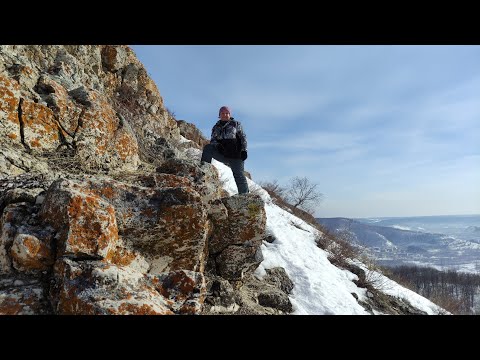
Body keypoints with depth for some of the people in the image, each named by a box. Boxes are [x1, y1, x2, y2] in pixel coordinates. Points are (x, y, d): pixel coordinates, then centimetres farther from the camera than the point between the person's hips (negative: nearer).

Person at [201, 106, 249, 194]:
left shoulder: (236, 124, 6)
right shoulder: (216, 127, 14)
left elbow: (243, 137, 4)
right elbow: (213, 140, 10)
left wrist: (244, 150, -8)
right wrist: (217, 145, -14)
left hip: (235, 155, -3)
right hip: (222, 155, 3)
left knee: (238, 175, -6)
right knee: (208, 147, -18)